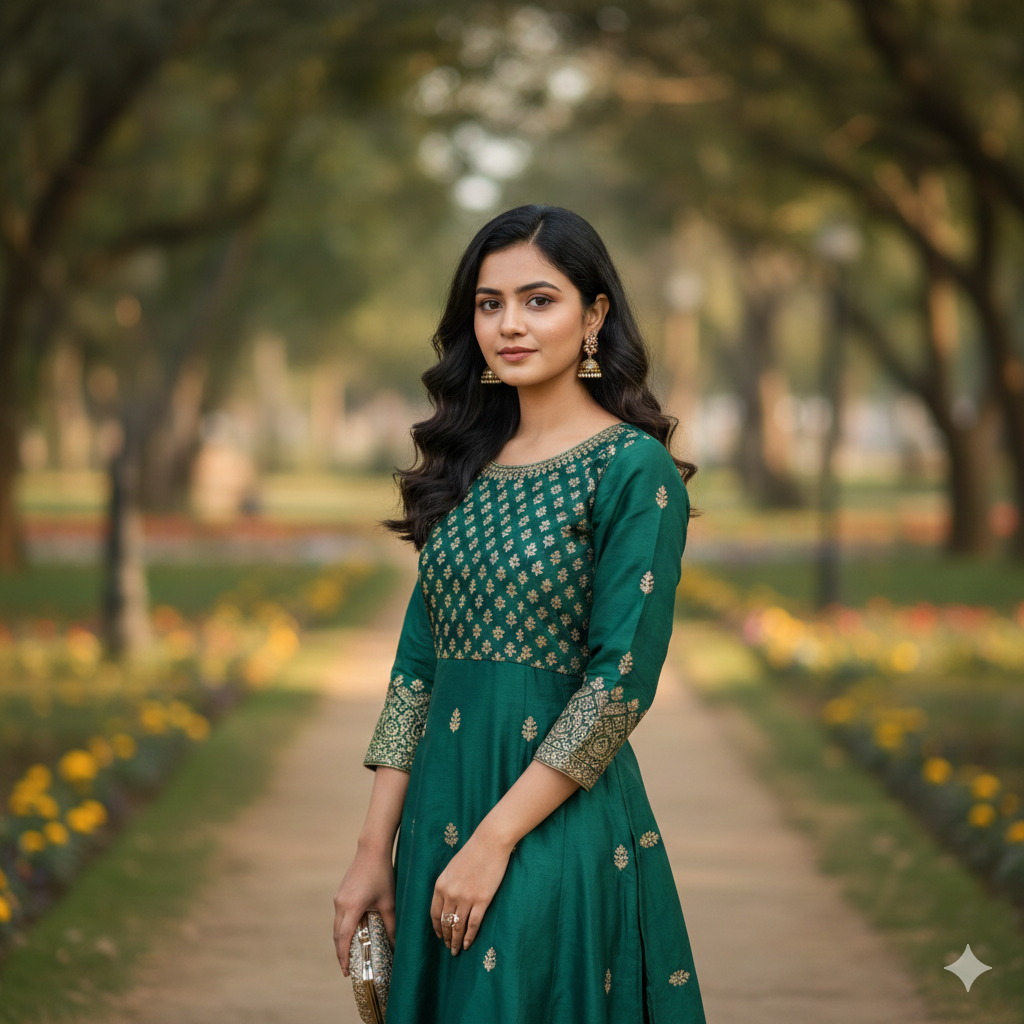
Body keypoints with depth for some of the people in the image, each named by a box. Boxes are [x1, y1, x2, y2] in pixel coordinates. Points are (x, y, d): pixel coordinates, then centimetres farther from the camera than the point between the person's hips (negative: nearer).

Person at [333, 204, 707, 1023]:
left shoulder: (633, 469, -9)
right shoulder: (466, 464, 10)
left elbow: (622, 683, -15)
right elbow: (418, 664, 9)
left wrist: (494, 840, -17)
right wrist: (374, 851, 4)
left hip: (558, 823, -6)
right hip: (440, 812, 6)